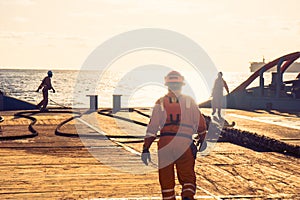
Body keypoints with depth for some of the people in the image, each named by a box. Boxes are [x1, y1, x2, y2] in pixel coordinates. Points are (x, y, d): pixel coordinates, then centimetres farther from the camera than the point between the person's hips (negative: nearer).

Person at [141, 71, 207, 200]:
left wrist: (145, 149, 0)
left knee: (166, 180, 11)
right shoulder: (189, 101, 8)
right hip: (185, 145, 0)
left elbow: (152, 128, 0)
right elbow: (200, 123, 12)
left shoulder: (160, 103, 6)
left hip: (165, 145, 0)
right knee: (188, 178, 9)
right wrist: (203, 140, 28)